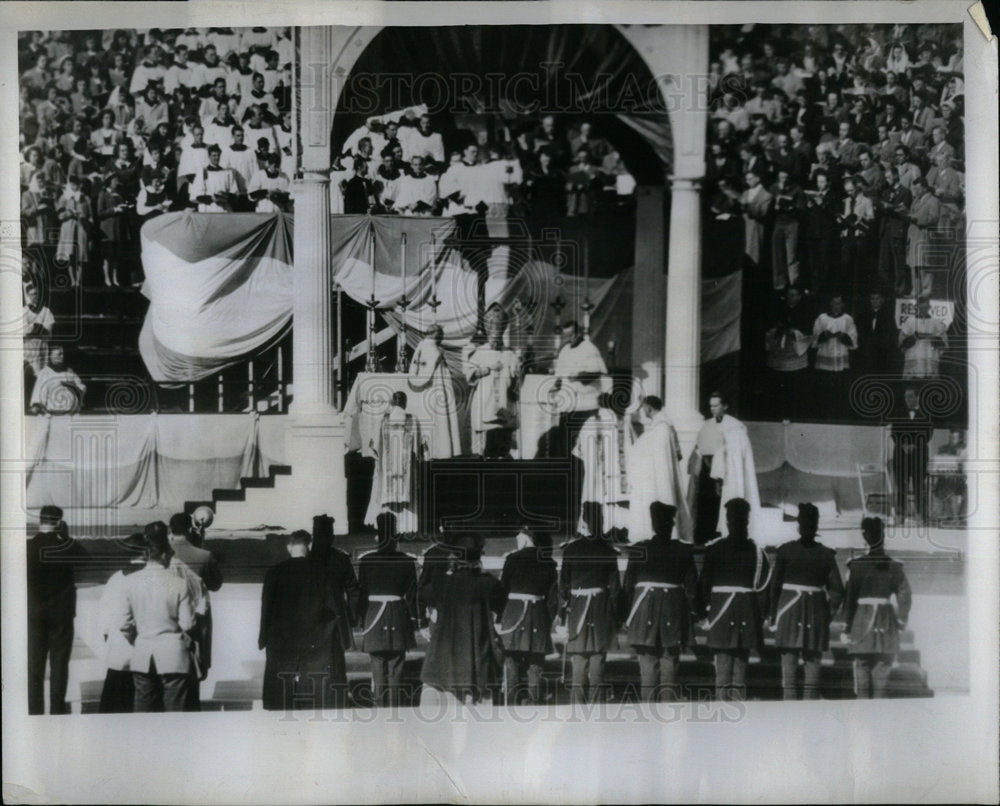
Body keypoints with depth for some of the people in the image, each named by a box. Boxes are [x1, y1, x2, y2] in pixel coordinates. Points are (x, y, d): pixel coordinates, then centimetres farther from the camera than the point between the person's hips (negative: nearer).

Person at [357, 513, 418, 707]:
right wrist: (413, 616, 9)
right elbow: (412, 593, 0)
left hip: (374, 616, 0)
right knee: (396, 667, 6)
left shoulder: (366, 561, -5)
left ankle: (380, 706, 9)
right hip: (399, 617, 0)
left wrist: (360, 618, 8)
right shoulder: (407, 561, -4)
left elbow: (361, 592, 0)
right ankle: (394, 708, 5)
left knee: (378, 665, 9)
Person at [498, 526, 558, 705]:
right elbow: (553, 597, 7)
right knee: (535, 664, 9)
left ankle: (511, 705, -2)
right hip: (539, 615, 3)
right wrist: (548, 621, 13)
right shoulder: (548, 562, 7)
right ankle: (536, 702, 10)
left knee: (511, 663, 1)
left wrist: (498, 618, 4)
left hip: (514, 613, -3)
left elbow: (502, 589, -2)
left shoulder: (513, 559, -2)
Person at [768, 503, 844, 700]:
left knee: (788, 662, 2)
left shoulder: (785, 551, -2)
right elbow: (837, 591, 0)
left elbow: (775, 586, -2)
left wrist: (773, 617, 4)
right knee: (813, 663, 7)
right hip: (816, 613, 1)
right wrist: (828, 614, 11)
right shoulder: (826, 554, 2)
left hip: (789, 612, -1)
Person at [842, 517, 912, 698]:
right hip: (886, 626, 2)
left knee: (862, 671, 4)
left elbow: (849, 597, -6)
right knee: (881, 674, 8)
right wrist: (900, 624, 9)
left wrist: (847, 628, -1)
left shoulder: (857, 565, -6)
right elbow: (905, 597, 0)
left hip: (862, 623, -2)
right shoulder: (894, 566, 2)